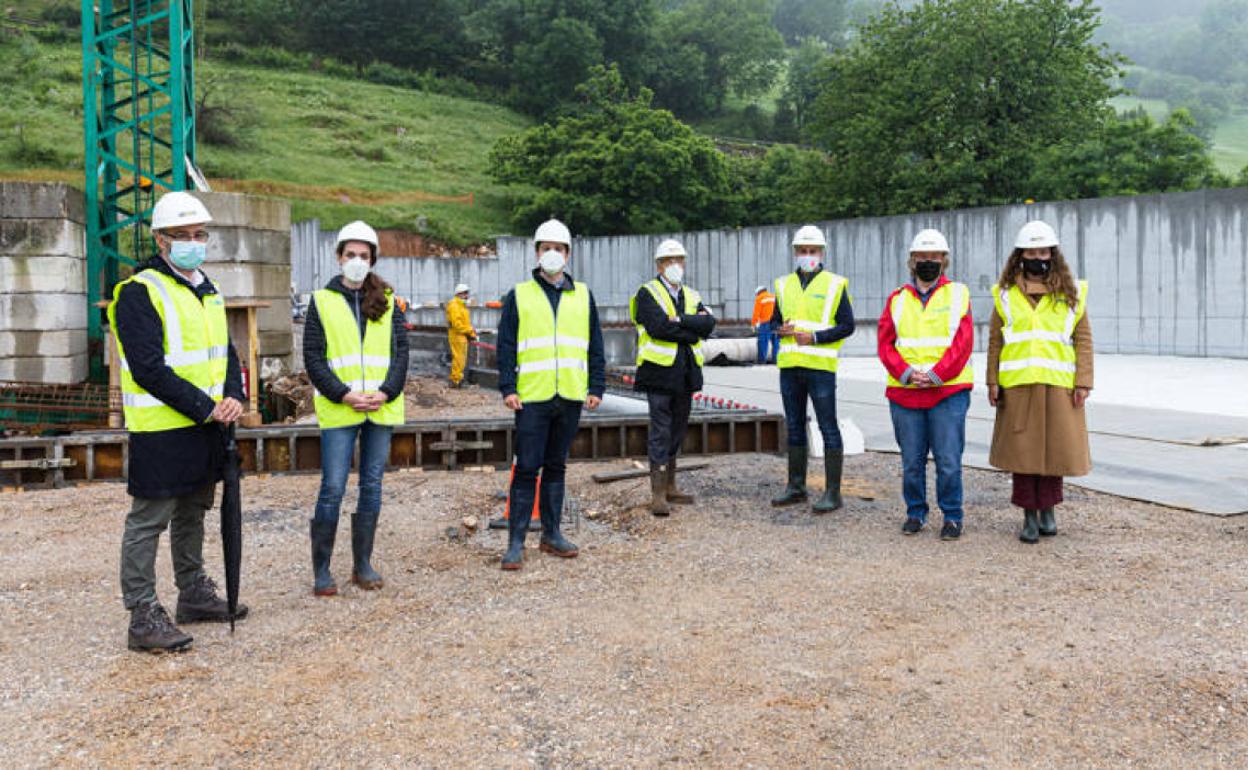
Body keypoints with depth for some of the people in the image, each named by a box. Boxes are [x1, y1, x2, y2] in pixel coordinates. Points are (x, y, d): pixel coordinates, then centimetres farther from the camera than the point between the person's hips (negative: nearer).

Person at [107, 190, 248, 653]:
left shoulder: (206, 290, 14)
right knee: (149, 519, -1)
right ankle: (143, 617, 6)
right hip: (161, 429, -8)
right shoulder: (140, 292, -13)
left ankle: (194, 595, 33)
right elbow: (149, 369, -20)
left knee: (192, 511, 19)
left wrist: (234, 397, -3)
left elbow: (225, 351, 17)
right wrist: (205, 408, -19)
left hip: (207, 425, 9)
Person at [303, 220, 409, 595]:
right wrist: (343, 394, -12)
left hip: (382, 410, 3)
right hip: (338, 411, -3)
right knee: (332, 489, -4)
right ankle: (321, 570, 7)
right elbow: (313, 357, -1)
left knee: (372, 487, 8)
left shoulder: (387, 300, 11)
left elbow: (401, 350, 6)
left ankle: (362, 564, 19)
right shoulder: (322, 301, 4)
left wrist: (387, 392, -8)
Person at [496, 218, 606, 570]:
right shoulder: (519, 295, 4)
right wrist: (508, 388, -8)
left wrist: (596, 387, 6)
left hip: (570, 396, 3)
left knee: (556, 466, 12)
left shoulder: (582, 296, 12)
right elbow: (506, 346, 1)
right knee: (527, 468, -4)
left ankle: (552, 534, 21)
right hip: (532, 396, -3)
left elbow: (595, 346, 13)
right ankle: (516, 541, 2)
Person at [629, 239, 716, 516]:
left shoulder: (691, 296, 16)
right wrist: (691, 333, -9)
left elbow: (708, 324, -1)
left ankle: (670, 487, 23)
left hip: (685, 374, 6)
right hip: (660, 371, -6)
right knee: (660, 433, -7)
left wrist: (680, 320, -14)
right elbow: (658, 327, -18)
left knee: (677, 431, 13)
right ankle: (658, 495, -3)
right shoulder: (648, 293, -3)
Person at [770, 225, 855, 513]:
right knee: (794, 427, 12)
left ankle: (832, 492, 1)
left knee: (828, 428, -4)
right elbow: (774, 320, 19)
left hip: (820, 366, -5)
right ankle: (796, 486, 21)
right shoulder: (784, 285, 14)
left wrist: (814, 337, -15)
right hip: (789, 366, 5)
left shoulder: (835, 284, 0)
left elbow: (847, 325, -4)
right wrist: (780, 329, -4)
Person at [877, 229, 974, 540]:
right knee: (912, 461, 9)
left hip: (948, 391, -2)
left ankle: (952, 517, 12)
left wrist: (935, 375, -14)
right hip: (904, 393, 2)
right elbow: (885, 343, 4)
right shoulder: (897, 299, 11)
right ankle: (915, 513, 23)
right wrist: (907, 373, -11)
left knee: (949, 461, -2)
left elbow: (963, 343, -5)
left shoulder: (958, 295, 4)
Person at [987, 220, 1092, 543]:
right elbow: (995, 340, 7)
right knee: (1022, 449, 2)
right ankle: (1030, 516, 13)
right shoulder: (1006, 293, 7)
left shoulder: (1070, 293, 7)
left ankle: (1048, 510, 22)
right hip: (1018, 385, 0)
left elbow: (1084, 339, 6)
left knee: (1056, 448, 4)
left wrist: (1083, 382, -2)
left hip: (1059, 384, 0)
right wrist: (993, 381, 1)